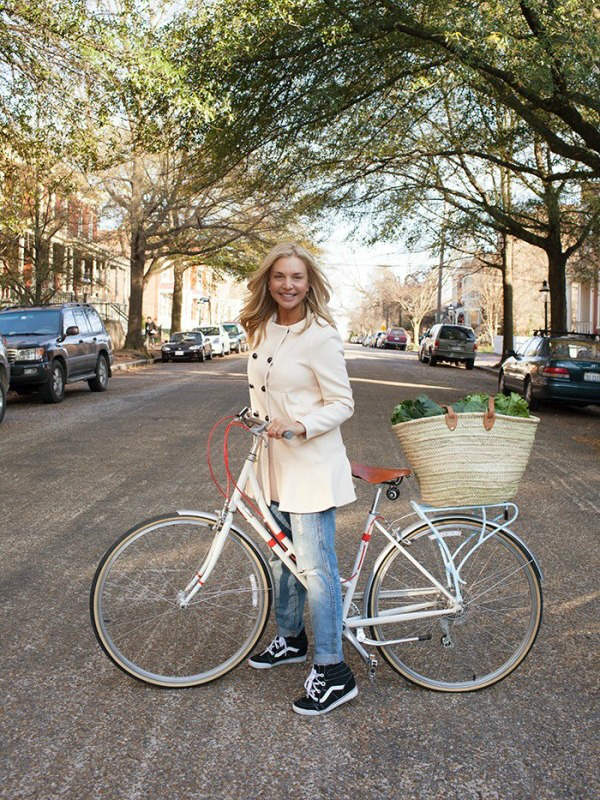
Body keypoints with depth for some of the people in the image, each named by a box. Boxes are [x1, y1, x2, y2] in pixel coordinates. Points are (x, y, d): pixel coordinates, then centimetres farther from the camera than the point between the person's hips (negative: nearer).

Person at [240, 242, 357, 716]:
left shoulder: (320, 336, -15)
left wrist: (300, 426, -27)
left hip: (311, 464, -8)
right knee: (283, 557, 19)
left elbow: (342, 403, -14)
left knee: (315, 567, -6)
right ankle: (291, 640, 38)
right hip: (274, 462, 8)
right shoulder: (262, 331, 8)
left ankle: (333, 672, 5)